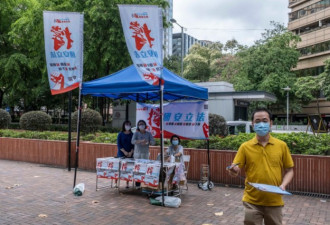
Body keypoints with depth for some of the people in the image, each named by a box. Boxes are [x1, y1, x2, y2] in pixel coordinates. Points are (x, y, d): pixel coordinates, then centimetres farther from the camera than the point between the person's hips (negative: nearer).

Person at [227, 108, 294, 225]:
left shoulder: (282, 145, -1)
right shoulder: (245, 147, -4)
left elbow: (289, 170, 6)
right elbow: (235, 171, -3)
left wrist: (283, 184, -11)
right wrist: (234, 170, -25)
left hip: (274, 202, 1)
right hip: (252, 202, -1)